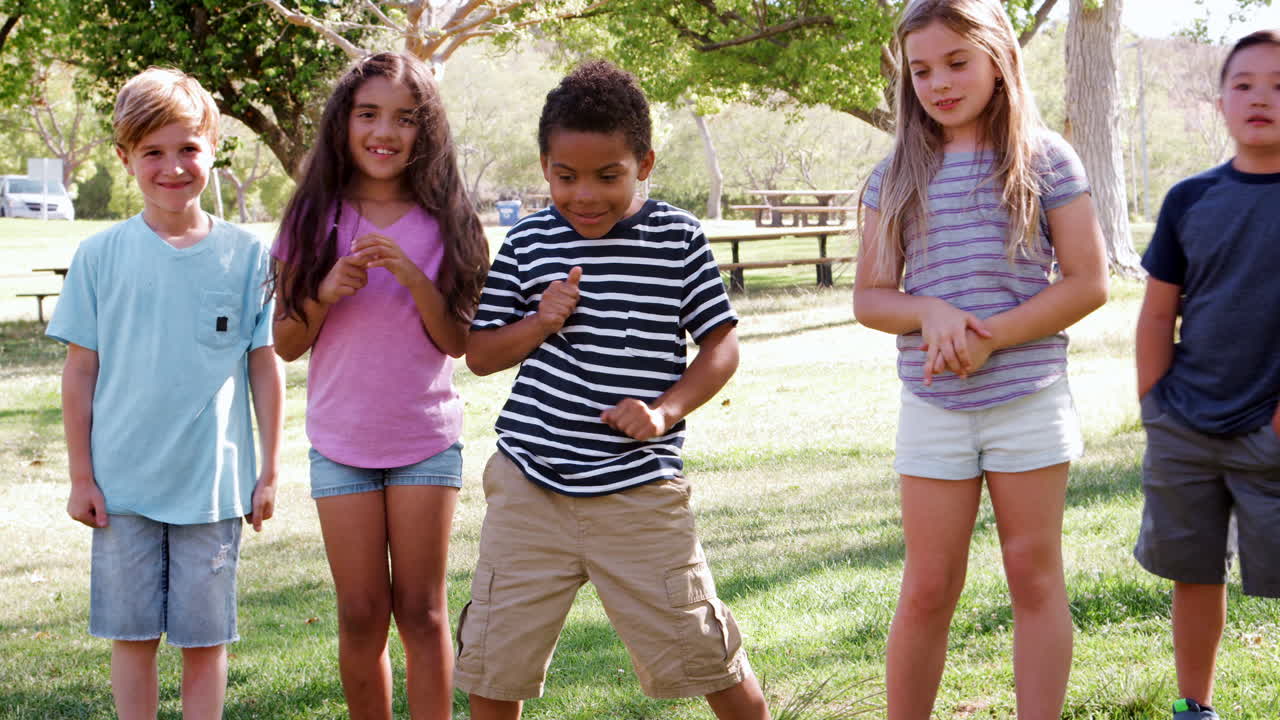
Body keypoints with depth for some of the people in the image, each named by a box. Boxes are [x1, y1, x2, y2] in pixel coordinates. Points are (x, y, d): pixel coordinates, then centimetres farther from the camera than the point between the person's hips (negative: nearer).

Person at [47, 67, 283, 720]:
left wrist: (268, 472, 3)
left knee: (205, 640, 7)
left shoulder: (246, 255, -2)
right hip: (122, 486, 0)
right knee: (131, 636, 8)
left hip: (215, 484, 0)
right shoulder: (100, 256, -1)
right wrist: (81, 477, 2)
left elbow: (265, 369, 3)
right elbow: (80, 371, 3)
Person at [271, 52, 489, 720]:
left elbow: (457, 341, -4)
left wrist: (413, 277, -19)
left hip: (427, 439, -1)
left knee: (421, 612, 1)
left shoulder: (442, 222, -2)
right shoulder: (315, 220, 0)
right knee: (361, 617, 4)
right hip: (340, 441, 1)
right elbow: (286, 344, 3)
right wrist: (328, 291, -15)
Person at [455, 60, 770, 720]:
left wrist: (666, 410, -13)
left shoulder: (678, 239, -2)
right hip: (529, 485, 2)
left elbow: (721, 345, 3)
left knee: (703, 657, 3)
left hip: (639, 489, -2)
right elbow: (478, 355, 9)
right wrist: (539, 324, -11)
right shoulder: (528, 242, 3)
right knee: (490, 667, 7)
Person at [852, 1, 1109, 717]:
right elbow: (870, 296, 6)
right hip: (933, 408, 2)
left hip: (1030, 398, -2)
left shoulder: (1045, 159, -2)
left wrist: (987, 338, -15)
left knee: (1035, 574, 5)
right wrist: (932, 314, -15)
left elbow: (1088, 283, -6)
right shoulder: (897, 176, 6)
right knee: (928, 589, 4)